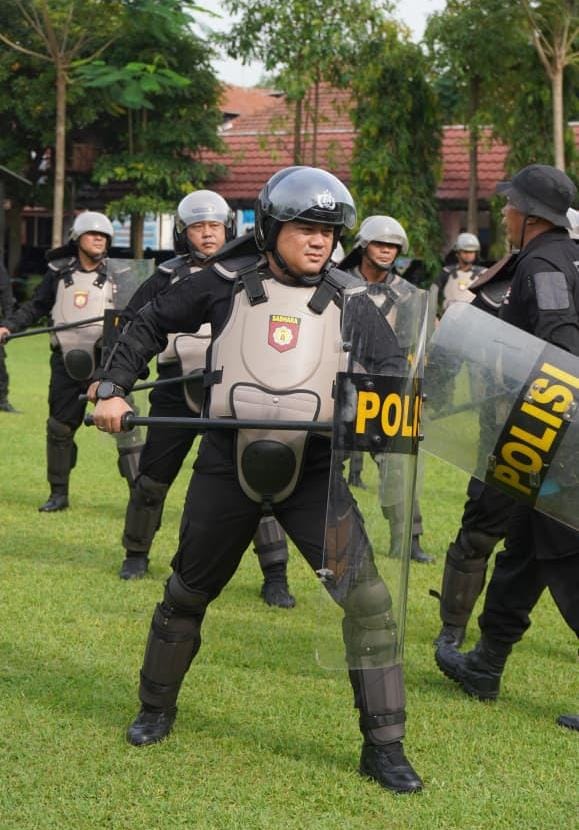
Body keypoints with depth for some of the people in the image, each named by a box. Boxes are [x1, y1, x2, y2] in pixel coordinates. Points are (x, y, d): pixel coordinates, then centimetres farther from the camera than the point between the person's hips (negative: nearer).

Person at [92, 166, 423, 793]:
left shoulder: (347, 299, 2)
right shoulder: (227, 283, -1)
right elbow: (151, 323, 11)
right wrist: (114, 388, 2)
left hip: (313, 471, 0)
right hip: (229, 466, 0)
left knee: (366, 597, -11)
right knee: (187, 594, 13)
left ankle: (384, 747, 0)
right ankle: (156, 709, 39)